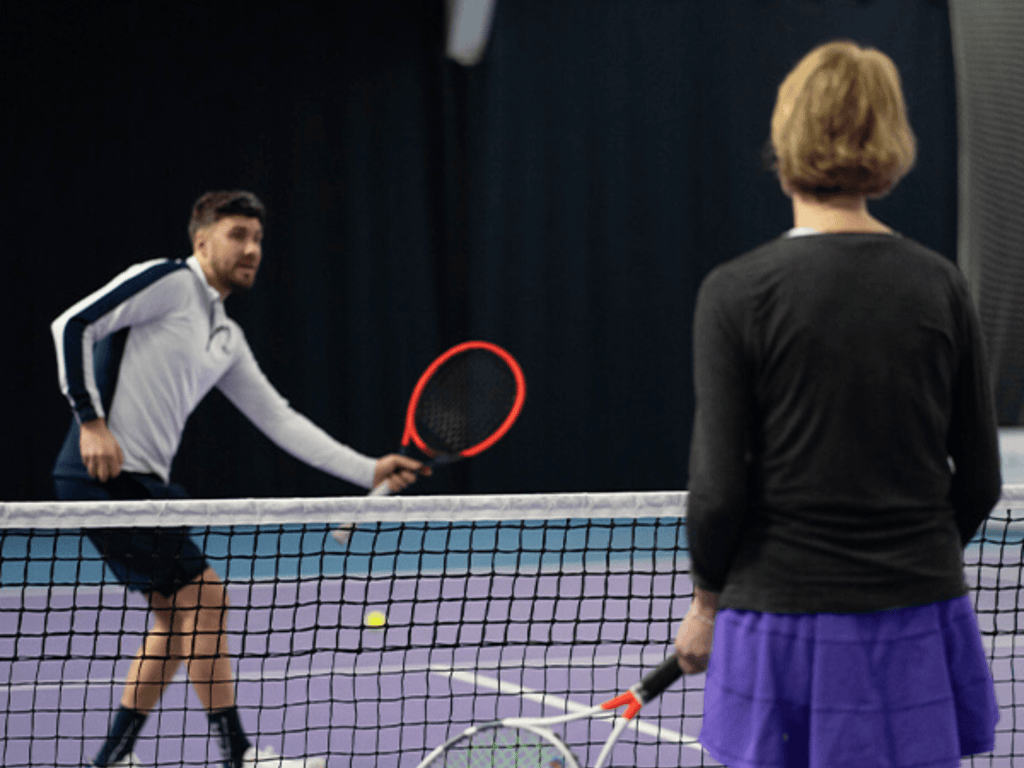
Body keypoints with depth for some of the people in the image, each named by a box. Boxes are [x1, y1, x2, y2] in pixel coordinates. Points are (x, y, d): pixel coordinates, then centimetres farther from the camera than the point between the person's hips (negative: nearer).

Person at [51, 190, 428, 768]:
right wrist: (92, 422, -19)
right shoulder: (168, 281, -8)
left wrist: (370, 471, 9)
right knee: (204, 594, -10)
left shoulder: (227, 339, 17)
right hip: (102, 476, -10)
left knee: (176, 613, 14)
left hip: (146, 482, 10)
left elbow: (279, 420, 16)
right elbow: (73, 325, -14)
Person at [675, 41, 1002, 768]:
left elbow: (719, 488, -9)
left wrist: (707, 598, 8)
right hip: (920, 627, 3)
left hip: (787, 625, -3)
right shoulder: (940, 283, 2)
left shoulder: (736, 292, -9)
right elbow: (981, 479, 6)